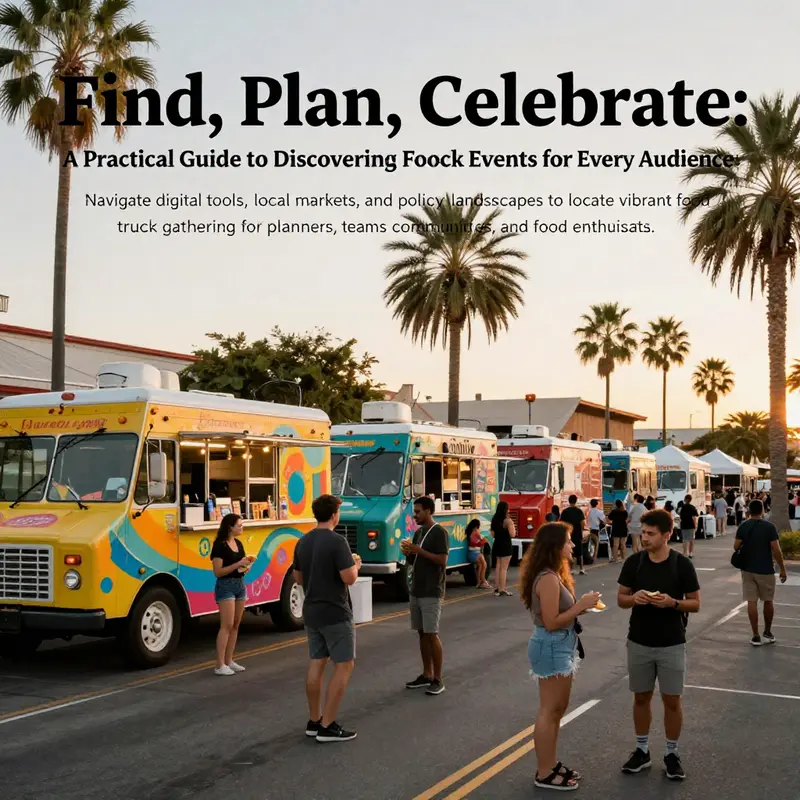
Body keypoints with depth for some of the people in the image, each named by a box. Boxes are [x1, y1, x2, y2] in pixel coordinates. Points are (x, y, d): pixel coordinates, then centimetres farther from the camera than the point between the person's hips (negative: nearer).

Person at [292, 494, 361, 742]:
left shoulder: (303, 542, 7)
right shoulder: (337, 541, -18)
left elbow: (298, 578, 15)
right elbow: (349, 578, -21)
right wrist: (355, 565, -1)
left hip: (311, 613, 8)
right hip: (335, 614, -8)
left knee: (316, 663, 13)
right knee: (344, 666, -1)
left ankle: (314, 721, 18)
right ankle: (327, 726, -3)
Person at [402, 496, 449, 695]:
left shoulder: (439, 532, -10)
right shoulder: (418, 533, 15)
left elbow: (442, 560, -17)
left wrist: (419, 551, -19)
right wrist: (407, 553, -1)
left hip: (432, 592, -8)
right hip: (416, 591, 8)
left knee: (432, 634, -7)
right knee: (422, 633, 10)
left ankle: (438, 679, -1)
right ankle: (426, 675, 18)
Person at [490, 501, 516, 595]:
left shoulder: (494, 520, 7)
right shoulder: (508, 520, -15)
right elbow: (512, 534, -18)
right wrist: (512, 525, -1)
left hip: (497, 545, 7)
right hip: (505, 546, -7)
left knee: (498, 567, 16)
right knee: (504, 568, -2)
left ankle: (497, 588, 18)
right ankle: (502, 589, 0)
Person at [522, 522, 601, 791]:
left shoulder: (553, 574, 9)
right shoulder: (548, 579, -24)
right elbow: (551, 622, -24)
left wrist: (581, 605, 0)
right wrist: (581, 605, -19)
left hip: (559, 646, 11)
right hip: (552, 647, -11)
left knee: (557, 709, 19)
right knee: (550, 711, 0)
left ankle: (550, 764, 30)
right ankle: (544, 774, 11)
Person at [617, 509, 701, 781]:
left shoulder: (682, 564, -9)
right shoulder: (634, 562, -4)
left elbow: (695, 604, -3)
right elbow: (621, 598, 3)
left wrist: (672, 602, -22)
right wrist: (634, 598, -19)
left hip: (672, 645, -2)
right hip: (639, 643, 2)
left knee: (672, 700, 5)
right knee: (641, 697, 12)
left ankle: (672, 754, 22)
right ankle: (642, 750, 27)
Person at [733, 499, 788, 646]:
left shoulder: (743, 527, -1)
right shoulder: (769, 527, -10)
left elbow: (736, 547, -2)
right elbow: (776, 550, -12)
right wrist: (782, 568, -4)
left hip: (747, 569, 2)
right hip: (765, 570, -2)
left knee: (752, 602, 3)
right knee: (768, 601, 15)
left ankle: (756, 636, 3)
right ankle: (768, 633, 25)